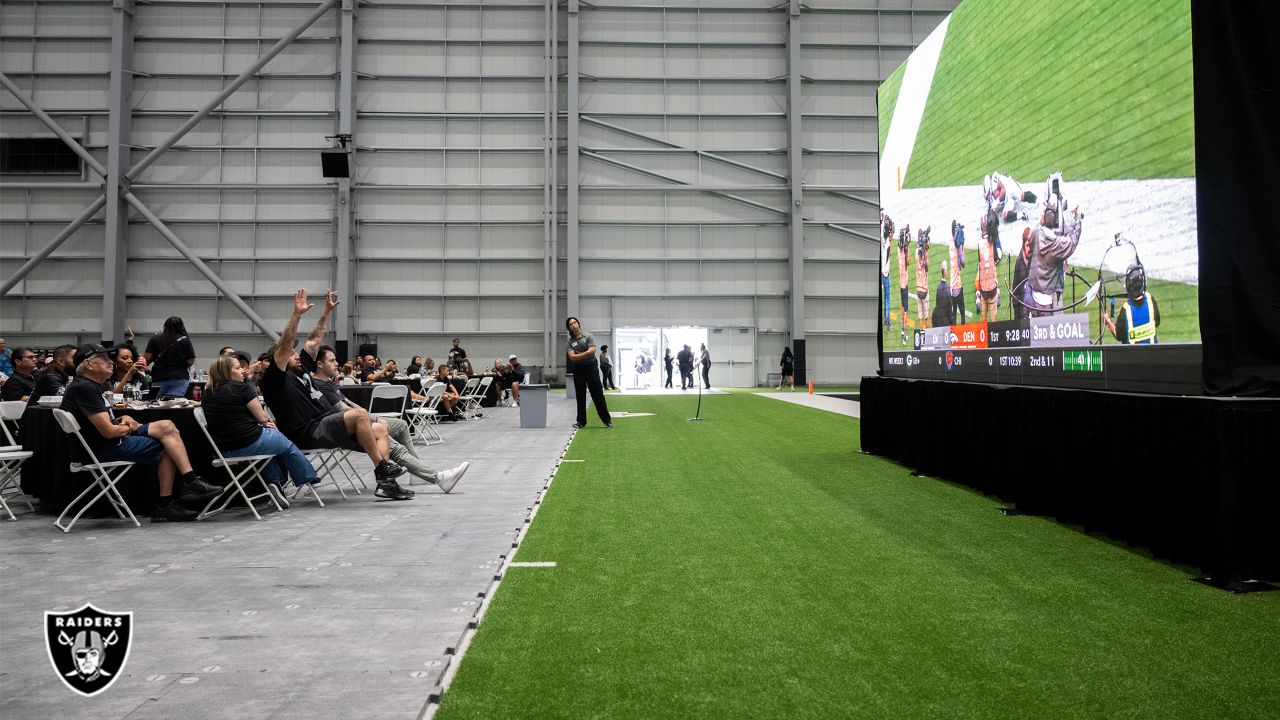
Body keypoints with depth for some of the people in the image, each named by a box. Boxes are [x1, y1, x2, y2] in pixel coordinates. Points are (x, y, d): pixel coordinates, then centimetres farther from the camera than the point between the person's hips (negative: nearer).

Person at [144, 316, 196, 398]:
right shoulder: (185, 340, 2)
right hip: (179, 378, -1)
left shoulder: (155, 338, 4)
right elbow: (191, 361, 0)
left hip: (158, 379, 1)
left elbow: (147, 358, -1)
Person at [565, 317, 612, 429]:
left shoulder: (588, 336, -1)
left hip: (591, 367, -3)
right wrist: (586, 354, -10)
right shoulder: (570, 341, 7)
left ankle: (606, 420, 2)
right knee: (580, 396, 7)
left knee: (598, 394, -3)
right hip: (578, 369, 3)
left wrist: (578, 355, -9)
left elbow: (592, 351, -13)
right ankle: (581, 422, 14)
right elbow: (572, 357, -5)